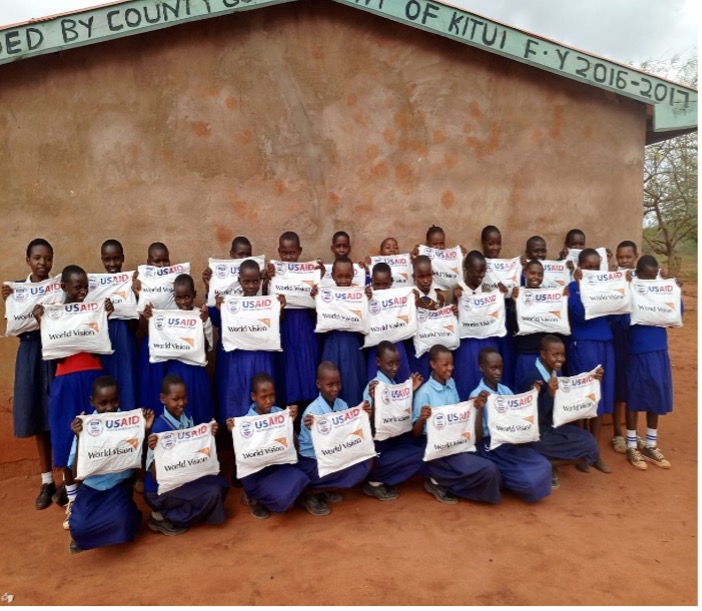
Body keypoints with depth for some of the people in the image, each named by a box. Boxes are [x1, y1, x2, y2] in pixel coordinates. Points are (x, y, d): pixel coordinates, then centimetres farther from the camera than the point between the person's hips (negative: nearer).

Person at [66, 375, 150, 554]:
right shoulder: (85, 427, -9)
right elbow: (77, 472, -12)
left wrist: (145, 431, -20)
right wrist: (80, 439, -25)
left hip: (120, 486, -1)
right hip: (92, 487, 1)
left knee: (121, 523, -28)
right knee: (79, 528, -24)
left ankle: (130, 517, 10)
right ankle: (83, 534, 14)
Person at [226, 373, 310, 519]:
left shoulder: (280, 413, -4)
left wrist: (292, 422, -18)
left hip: (278, 464, 5)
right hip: (255, 471, -4)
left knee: (299, 479, -23)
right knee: (283, 496, -26)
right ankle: (253, 498, 10)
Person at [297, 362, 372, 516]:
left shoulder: (342, 405, -5)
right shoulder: (313, 412, -24)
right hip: (311, 461, -7)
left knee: (363, 464, -14)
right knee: (355, 469, -23)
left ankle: (323, 490, 7)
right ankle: (308, 494, -5)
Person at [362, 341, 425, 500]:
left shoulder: (396, 384, 6)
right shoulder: (374, 387, -16)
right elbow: (371, 423, -20)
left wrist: (412, 391, 2)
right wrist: (374, 399, -36)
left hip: (396, 438, 8)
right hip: (379, 445, -8)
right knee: (420, 455, -19)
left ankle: (383, 480, 6)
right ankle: (374, 482, -1)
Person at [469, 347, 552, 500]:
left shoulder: (506, 390, 6)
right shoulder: (476, 395, -12)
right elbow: (477, 437, -17)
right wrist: (480, 407, -30)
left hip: (509, 443, 6)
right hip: (489, 447, -6)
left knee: (544, 467, -11)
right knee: (528, 478, -20)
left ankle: (500, 478, 7)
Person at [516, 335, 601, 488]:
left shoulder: (554, 372, 3)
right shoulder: (533, 378, -23)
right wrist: (550, 394, -36)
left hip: (551, 426, 9)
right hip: (536, 435, -9)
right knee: (591, 449, -8)